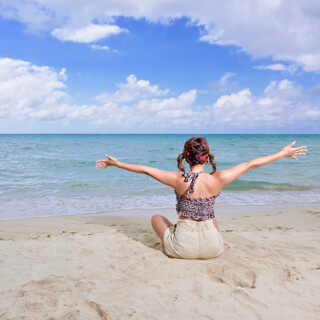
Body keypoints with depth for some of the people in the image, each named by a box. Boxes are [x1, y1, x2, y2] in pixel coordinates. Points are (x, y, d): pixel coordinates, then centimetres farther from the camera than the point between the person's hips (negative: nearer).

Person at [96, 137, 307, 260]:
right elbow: (251, 164, -3)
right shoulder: (217, 180, -14)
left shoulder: (179, 180, -17)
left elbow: (145, 169, -7)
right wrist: (284, 153, 9)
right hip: (213, 248, 2)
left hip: (182, 248, -2)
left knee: (157, 218, 26)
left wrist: (116, 163, 7)